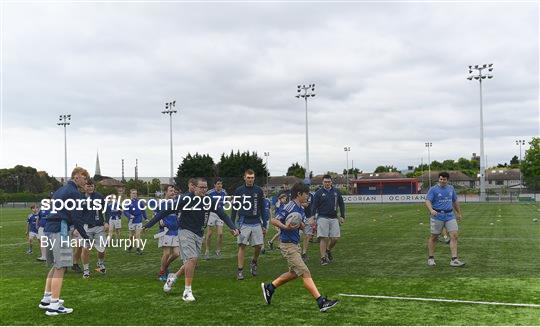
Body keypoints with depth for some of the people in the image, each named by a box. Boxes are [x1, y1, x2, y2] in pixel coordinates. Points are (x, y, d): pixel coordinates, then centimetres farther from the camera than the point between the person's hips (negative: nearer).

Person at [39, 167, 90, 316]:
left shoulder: (60, 190, 21)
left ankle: (46, 299, 25)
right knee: (60, 267, -7)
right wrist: (86, 237, -7)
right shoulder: (74, 193, -8)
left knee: (55, 266, 20)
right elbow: (76, 218, -12)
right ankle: (54, 306, -8)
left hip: (49, 229, 10)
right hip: (60, 230, -10)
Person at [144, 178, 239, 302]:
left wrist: (233, 227, -17)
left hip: (199, 235, 6)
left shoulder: (209, 201, -2)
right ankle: (187, 291, -6)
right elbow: (166, 211, -12)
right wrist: (149, 224, -13)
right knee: (192, 259, -19)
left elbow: (223, 214, -1)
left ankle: (173, 277, 37)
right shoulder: (186, 199, -15)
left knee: (192, 263, 9)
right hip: (186, 232, -5)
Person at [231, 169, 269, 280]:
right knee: (242, 246, -4)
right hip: (244, 223, -1)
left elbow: (262, 209, 9)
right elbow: (234, 209, 7)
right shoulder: (239, 191, 2)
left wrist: (264, 225, 6)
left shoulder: (259, 191, 5)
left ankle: (254, 263, 28)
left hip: (256, 223, 2)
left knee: (258, 246, -1)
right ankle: (240, 271, 4)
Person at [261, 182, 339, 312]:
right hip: (288, 245, -10)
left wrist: (301, 224, -4)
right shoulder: (290, 207, -16)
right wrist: (286, 227, -32)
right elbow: (274, 220, -18)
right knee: (305, 273, -10)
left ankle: (269, 287, 34)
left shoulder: (301, 209, 11)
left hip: (295, 244, 10)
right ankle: (321, 302, -10)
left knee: (294, 273, 22)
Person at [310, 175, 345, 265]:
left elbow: (341, 204, 14)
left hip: (334, 218, 3)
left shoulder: (336, 192, 8)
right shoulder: (318, 192, 0)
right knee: (324, 238, -7)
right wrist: (312, 217, -13)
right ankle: (323, 258, 2)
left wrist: (342, 216, 9)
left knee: (335, 238, -1)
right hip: (322, 218, -3)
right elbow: (314, 206, -2)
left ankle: (328, 250, 28)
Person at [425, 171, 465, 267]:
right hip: (437, 216, -4)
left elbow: (455, 201, 23)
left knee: (454, 236, -7)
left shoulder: (451, 188, 11)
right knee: (433, 237, 4)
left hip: (450, 215, 4)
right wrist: (431, 210, -34)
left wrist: (459, 213, 25)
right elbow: (427, 201, -15)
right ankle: (430, 258, 18)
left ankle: (454, 260, -4)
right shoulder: (433, 189, -5)